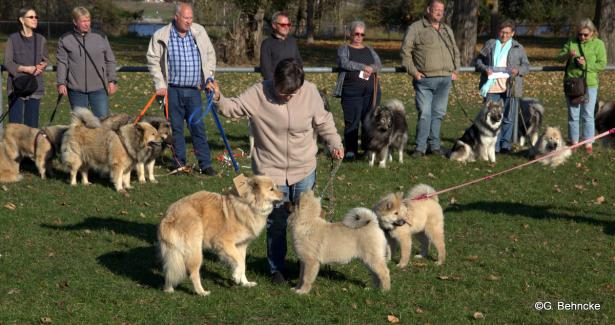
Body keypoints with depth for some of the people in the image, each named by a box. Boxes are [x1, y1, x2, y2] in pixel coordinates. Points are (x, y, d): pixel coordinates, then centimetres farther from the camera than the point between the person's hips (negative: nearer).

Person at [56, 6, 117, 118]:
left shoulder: (101, 38, 5)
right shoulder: (65, 40, 3)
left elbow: (110, 61, 10)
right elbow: (62, 63, 4)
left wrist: (112, 81, 5)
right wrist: (61, 83, -3)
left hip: (99, 88, 0)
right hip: (76, 89, 0)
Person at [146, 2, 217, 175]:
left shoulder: (199, 32, 5)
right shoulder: (161, 36, -4)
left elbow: (210, 55, 15)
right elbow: (153, 60, 0)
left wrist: (209, 77, 8)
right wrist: (160, 84, -6)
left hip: (194, 90, 2)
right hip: (173, 89, -2)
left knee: (198, 127, 1)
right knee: (176, 127, 5)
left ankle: (205, 164, 3)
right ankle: (180, 163, 15)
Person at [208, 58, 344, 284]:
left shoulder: (310, 92, -7)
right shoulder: (258, 94, -13)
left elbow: (323, 122, 6)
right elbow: (232, 109, -5)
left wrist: (334, 143, -7)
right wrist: (218, 98, -24)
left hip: (304, 171, 2)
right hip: (271, 172, -2)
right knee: (276, 224, 5)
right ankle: (276, 269, 23)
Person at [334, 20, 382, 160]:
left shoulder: (369, 50, 20)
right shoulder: (344, 49, 9)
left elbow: (379, 64, 6)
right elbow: (344, 63, -11)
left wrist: (370, 69, -16)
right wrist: (364, 67, -14)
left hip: (371, 91, 3)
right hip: (351, 90, -3)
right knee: (351, 121, -6)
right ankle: (350, 150, -1)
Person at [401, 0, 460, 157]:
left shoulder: (447, 30, 18)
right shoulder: (416, 28, -1)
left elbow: (455, 52, 27)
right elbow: (405, 51, -3)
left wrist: (454, 70, 14)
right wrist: (413, 71, -10)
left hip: (445, 79, 5)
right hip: (424, 80, -5)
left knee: (438, 113, 8)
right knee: (424, 113, -7)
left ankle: (434, 145, 15)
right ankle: (420, 147, -1)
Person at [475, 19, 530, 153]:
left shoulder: (518, 48, 11)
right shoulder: (490, 44, 11)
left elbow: (526, 66, 11)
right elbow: (478, 60, 12)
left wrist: (518, 71, -10)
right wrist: (484, 68, -9)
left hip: (509, 87, 0)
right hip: (491, 87, 0)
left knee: (508, 118, 5)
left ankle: (505, 145, 14)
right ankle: (494, 146, 3)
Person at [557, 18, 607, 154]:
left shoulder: (598, 44, -3)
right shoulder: (571, 42, 4)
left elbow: (602, 64, -6)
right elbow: (559, 57, 6)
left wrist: (586, 64, -19)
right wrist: (568, 54, -15)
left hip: (589, 84, -2)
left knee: (588, 115, 3)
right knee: (573, 115, 8)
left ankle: (588, 143, 9)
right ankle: (574, 142, 18)